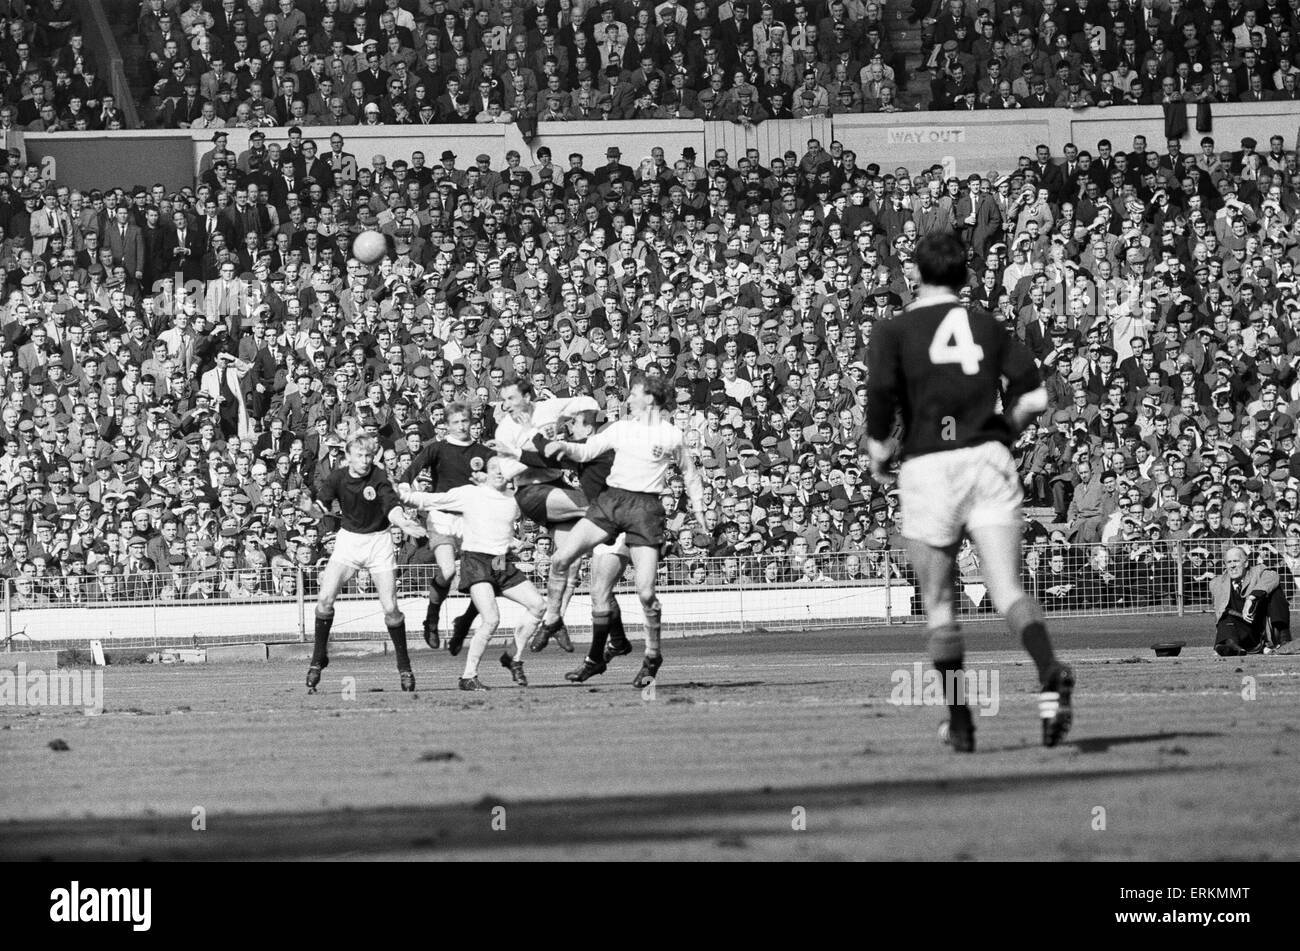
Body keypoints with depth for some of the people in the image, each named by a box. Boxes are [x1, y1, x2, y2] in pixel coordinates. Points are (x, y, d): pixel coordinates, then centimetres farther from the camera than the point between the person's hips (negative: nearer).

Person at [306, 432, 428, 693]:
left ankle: (404, 666, 9)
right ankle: (318, 657, 4)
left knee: (390, 608, -7)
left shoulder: (378, 477, -16)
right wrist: (319, 507, -40)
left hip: (378, 540, -2)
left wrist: (404, 522, -49)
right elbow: (322, 501, -15)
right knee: (325, 598, -12)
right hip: (348, 540, 2)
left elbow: (391, 507, -29)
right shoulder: (337, 478, -8)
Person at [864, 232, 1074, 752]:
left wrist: (878, 455, 3)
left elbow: (882, 391, -11)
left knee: (938, 603, 9)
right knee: (1007, 588, -7)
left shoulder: (894, 330, 4)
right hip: (988, 458, 2)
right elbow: (1034, 397, 7)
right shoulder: (988, 326, 14)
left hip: (927, 465, -2)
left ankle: (960, 723, 9)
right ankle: (1050, 670, -35)